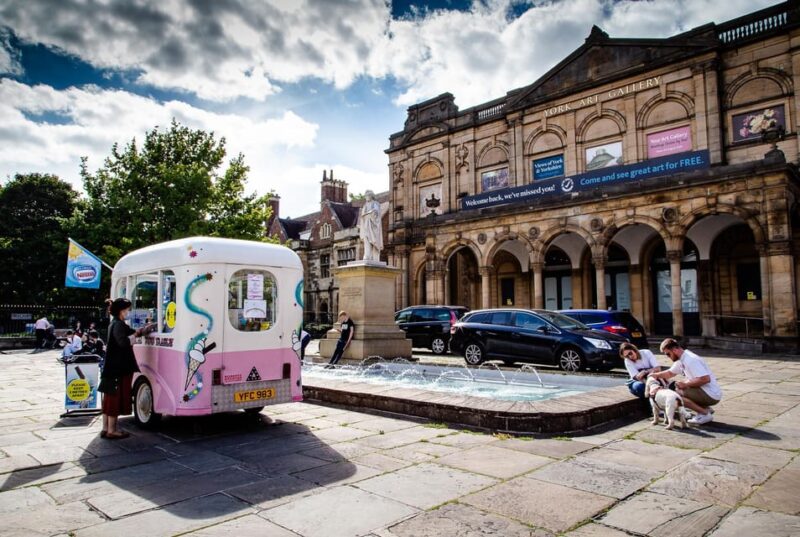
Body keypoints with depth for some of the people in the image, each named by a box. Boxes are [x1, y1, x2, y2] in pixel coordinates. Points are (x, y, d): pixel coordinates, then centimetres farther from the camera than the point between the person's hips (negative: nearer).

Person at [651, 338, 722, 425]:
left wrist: (685, 384, -21)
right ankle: (706, 409, 12)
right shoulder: (681, 360, 8)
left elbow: (705, 379, -29)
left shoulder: (690, 360, -22)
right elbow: (670, 373, 22)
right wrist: (656, 375, 5)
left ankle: (705, 413, -7)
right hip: (705, 392, 10)